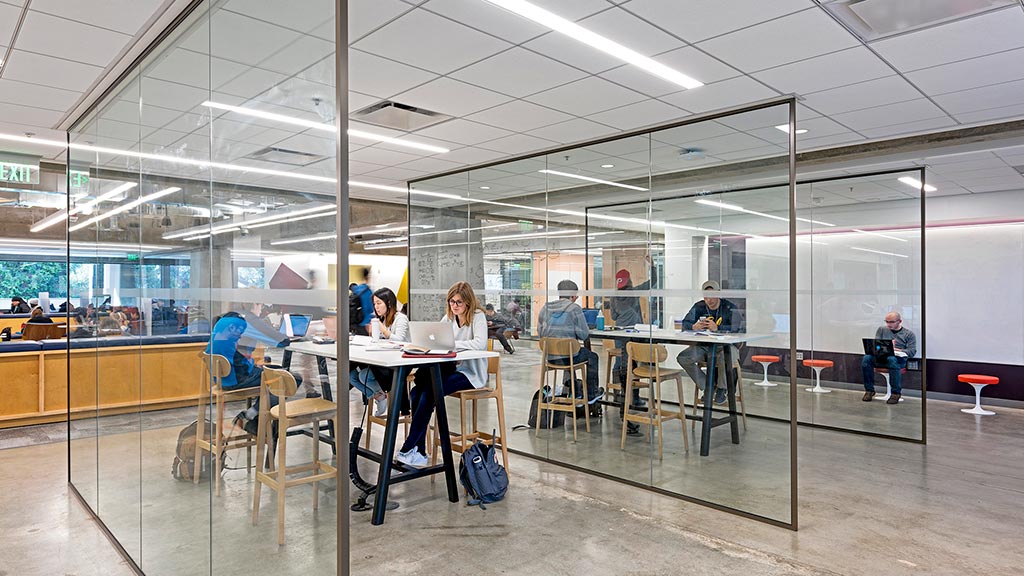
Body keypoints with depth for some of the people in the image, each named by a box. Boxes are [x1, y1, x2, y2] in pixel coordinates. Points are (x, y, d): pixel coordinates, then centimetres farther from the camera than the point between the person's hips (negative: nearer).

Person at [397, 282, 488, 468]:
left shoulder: (478, 317, -9)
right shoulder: (449, 317, 12)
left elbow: (480, 343, -26)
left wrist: (452, 344, -25)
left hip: (471, 373, -7)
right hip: (452, 367, 7)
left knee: (429, 392, -26)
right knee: (417, 392, -17)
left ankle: (408, 448, -16)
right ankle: (419, 452, -13)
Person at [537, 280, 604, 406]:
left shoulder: (545, 308, 5)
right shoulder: (574, 308, -10)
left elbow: (540, 332, 11)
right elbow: (584, 335, -10)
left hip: (549, 357, 6)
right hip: (568, 357, -6)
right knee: (592, 357, 22)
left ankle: (574, 392, 44)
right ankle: (591, 394, 28)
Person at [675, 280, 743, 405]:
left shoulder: (730, 308, -9)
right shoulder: (698, 307, 6)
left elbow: (738, 328, -22)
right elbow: (685, 323, -1)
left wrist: (717, 328, -36)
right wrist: (694, 327, -25)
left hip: (726, 346, -5)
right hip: (704, 347, 5)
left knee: (724, 357, -40)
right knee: (682, 358, -18)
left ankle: (722, 388, -7)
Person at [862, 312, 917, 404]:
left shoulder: (909, 334, 11)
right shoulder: (881, 329, 20)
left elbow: (912, 352, -1)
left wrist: (896, 350, -16)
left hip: (899, 359, -3)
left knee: (892, 360, -41)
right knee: (867, 358, -31)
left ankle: (896, 393, -31)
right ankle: (869, 390, -20)